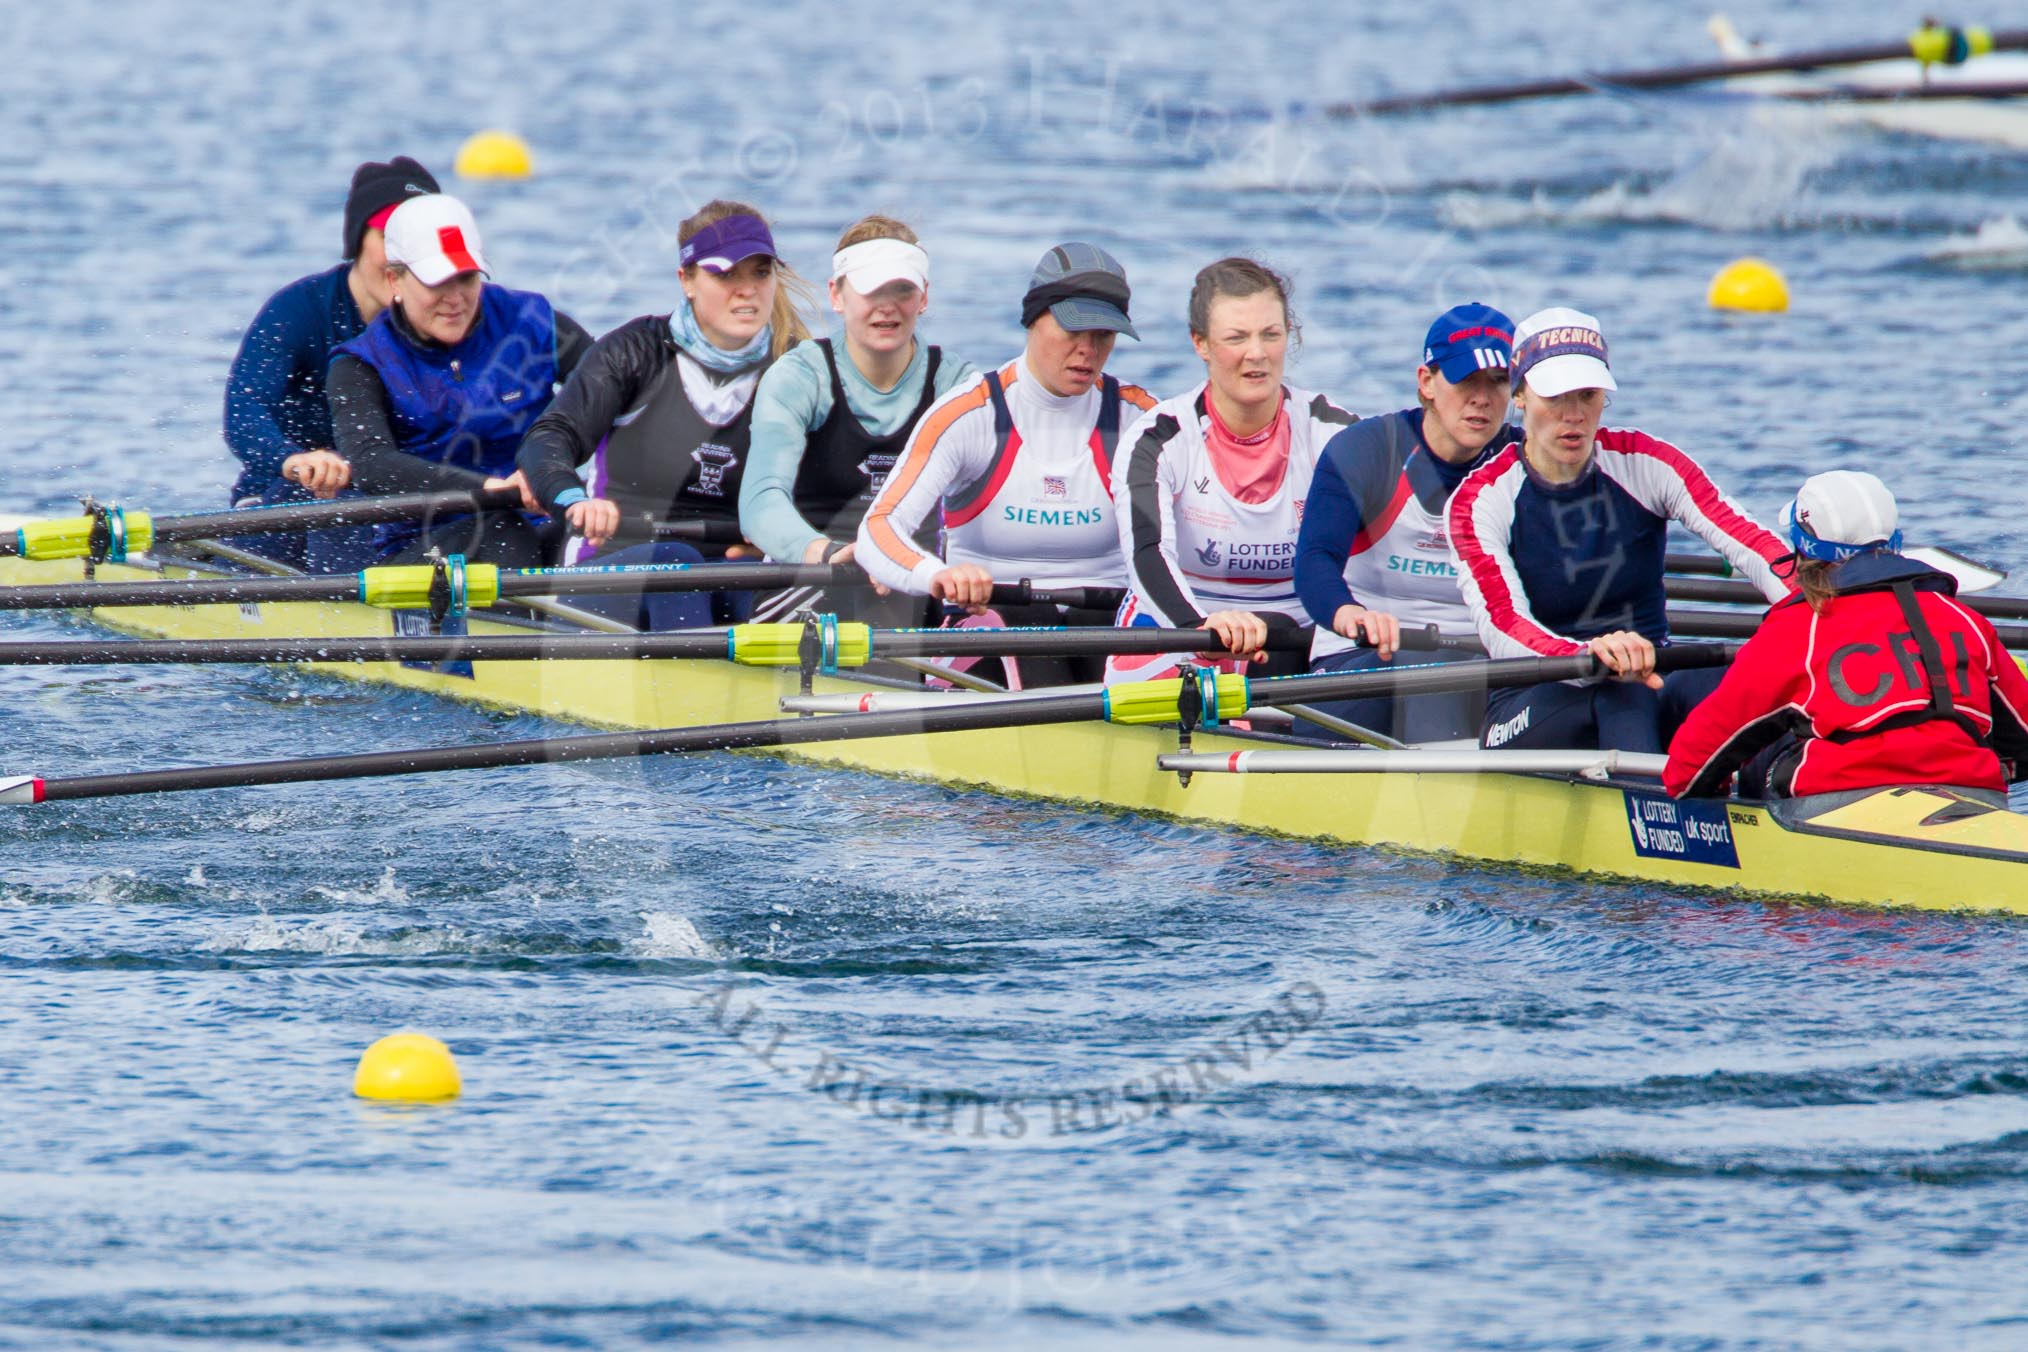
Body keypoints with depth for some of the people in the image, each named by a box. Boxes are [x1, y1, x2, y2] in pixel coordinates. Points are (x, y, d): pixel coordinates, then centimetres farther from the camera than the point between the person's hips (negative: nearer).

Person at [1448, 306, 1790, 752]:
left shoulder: (1645, 464, 1)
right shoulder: (1480, 500, -6)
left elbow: (1751, 546, -13)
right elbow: (1502, 629, -22)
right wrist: (1591, 655, -45)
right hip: (1533, 707, -3)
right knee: (1619, 695, -37)